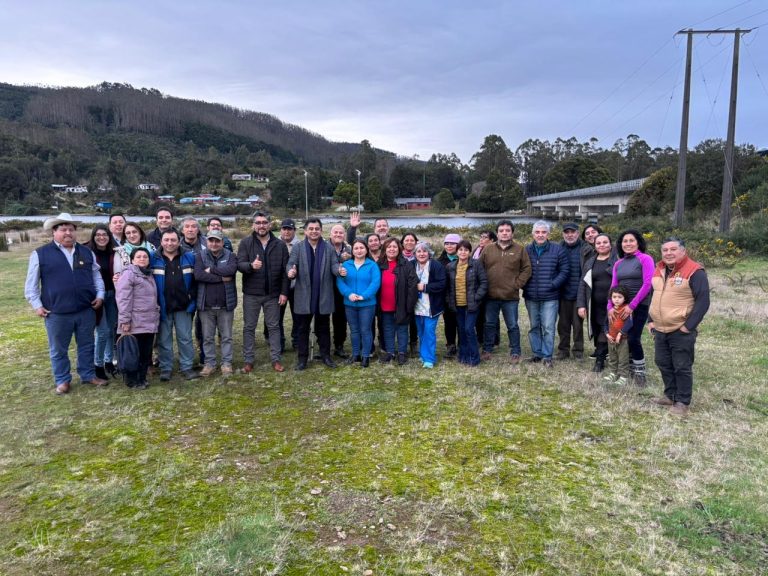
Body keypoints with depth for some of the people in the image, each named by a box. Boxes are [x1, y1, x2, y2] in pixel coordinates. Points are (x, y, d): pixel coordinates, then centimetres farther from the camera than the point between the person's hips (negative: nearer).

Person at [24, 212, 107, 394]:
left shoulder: (87, 252, 9)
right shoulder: (40, 254, -2)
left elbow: (96, 276, 15)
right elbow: (31, 283, 1)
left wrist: (100, 295, 3)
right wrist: (37, 305, -4)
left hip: (86, 310, 3)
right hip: (57, 313, -3)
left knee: (86, 345, 14)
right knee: (58, 349, 10)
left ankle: (88, 375, 29)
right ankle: (62, 380, 24)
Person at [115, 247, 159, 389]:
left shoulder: (149, 275, 19)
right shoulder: (128, 274, -6)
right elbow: (123, 299, -14)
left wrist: (156, 315, 22)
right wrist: (125, 320, -19)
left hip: (150, 322, 8)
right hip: (135, 323, -7)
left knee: (146, 353, 11)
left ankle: (142, 378, 21)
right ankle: (132, 380, 11)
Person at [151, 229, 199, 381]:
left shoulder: (189, 258, 4)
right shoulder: (153, 259, 1)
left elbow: (195, 280, 6)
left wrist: (192, 299, -1)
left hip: (183, 306, 1)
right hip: (162, 307, 0)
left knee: (185, 338, 6)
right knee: (164, 339, 7)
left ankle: (187, 367, 17)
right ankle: (165, 368, 18)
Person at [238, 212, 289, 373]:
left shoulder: (280, 245, 1)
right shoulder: (245, 243, -1)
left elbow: (285, 270, 1)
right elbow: (239, 264, -10)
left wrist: (284, 292, -4)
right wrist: (251, 265, -32)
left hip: (273, 294, 1)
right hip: (251, 293, 0)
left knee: (274, 326, 8)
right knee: (249, 327, 7)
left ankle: (276, 359, 18)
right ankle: (248, 360, 18)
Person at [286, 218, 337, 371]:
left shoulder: (329, 248, 5)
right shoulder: (298, 247, 1)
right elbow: (290, 264, -7)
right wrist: (291, 271, -30)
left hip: (323, 296, 1)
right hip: (304, 296, -1)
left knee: (323, 327, 12)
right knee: (303, 328, 7)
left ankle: (326, 355, 24)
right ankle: (303, 358, 17)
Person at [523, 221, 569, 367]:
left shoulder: (557, 250, -2)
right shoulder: (526, 250, 5)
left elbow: (564, 271, -1)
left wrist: (553, 284, -10)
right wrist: (524, 285, 0)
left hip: (550, 297, -3)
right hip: (531, 297, 3)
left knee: (548, 327, -3)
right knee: (534, 326, 12)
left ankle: (547, 356, 7)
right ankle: (536, 353, 23)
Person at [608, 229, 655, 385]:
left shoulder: (645, 259, -6)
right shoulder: (618, 263, 11)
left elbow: (647, 284, -13)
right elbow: (613, 286, 11)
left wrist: (632, 305, -16)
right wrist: (610, 306, -2)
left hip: (639, 306, -6)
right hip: (621, 307, 6)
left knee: (633, 339, -9)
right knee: (623, 338, 8)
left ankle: (640, 371, 8)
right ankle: (630, 369, 24)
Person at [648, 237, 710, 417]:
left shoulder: (695, 272, -13)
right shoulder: (659, 270, 11)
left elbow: (703, 301, -16)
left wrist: (688, 326, -18)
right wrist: (651, 321, 13)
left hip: (681, 331, -7)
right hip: (660, 330, 7)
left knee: (682, 367, 1)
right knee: (663, 364, 16)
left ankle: (683, 402, 13)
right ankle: (670, 395, 31)